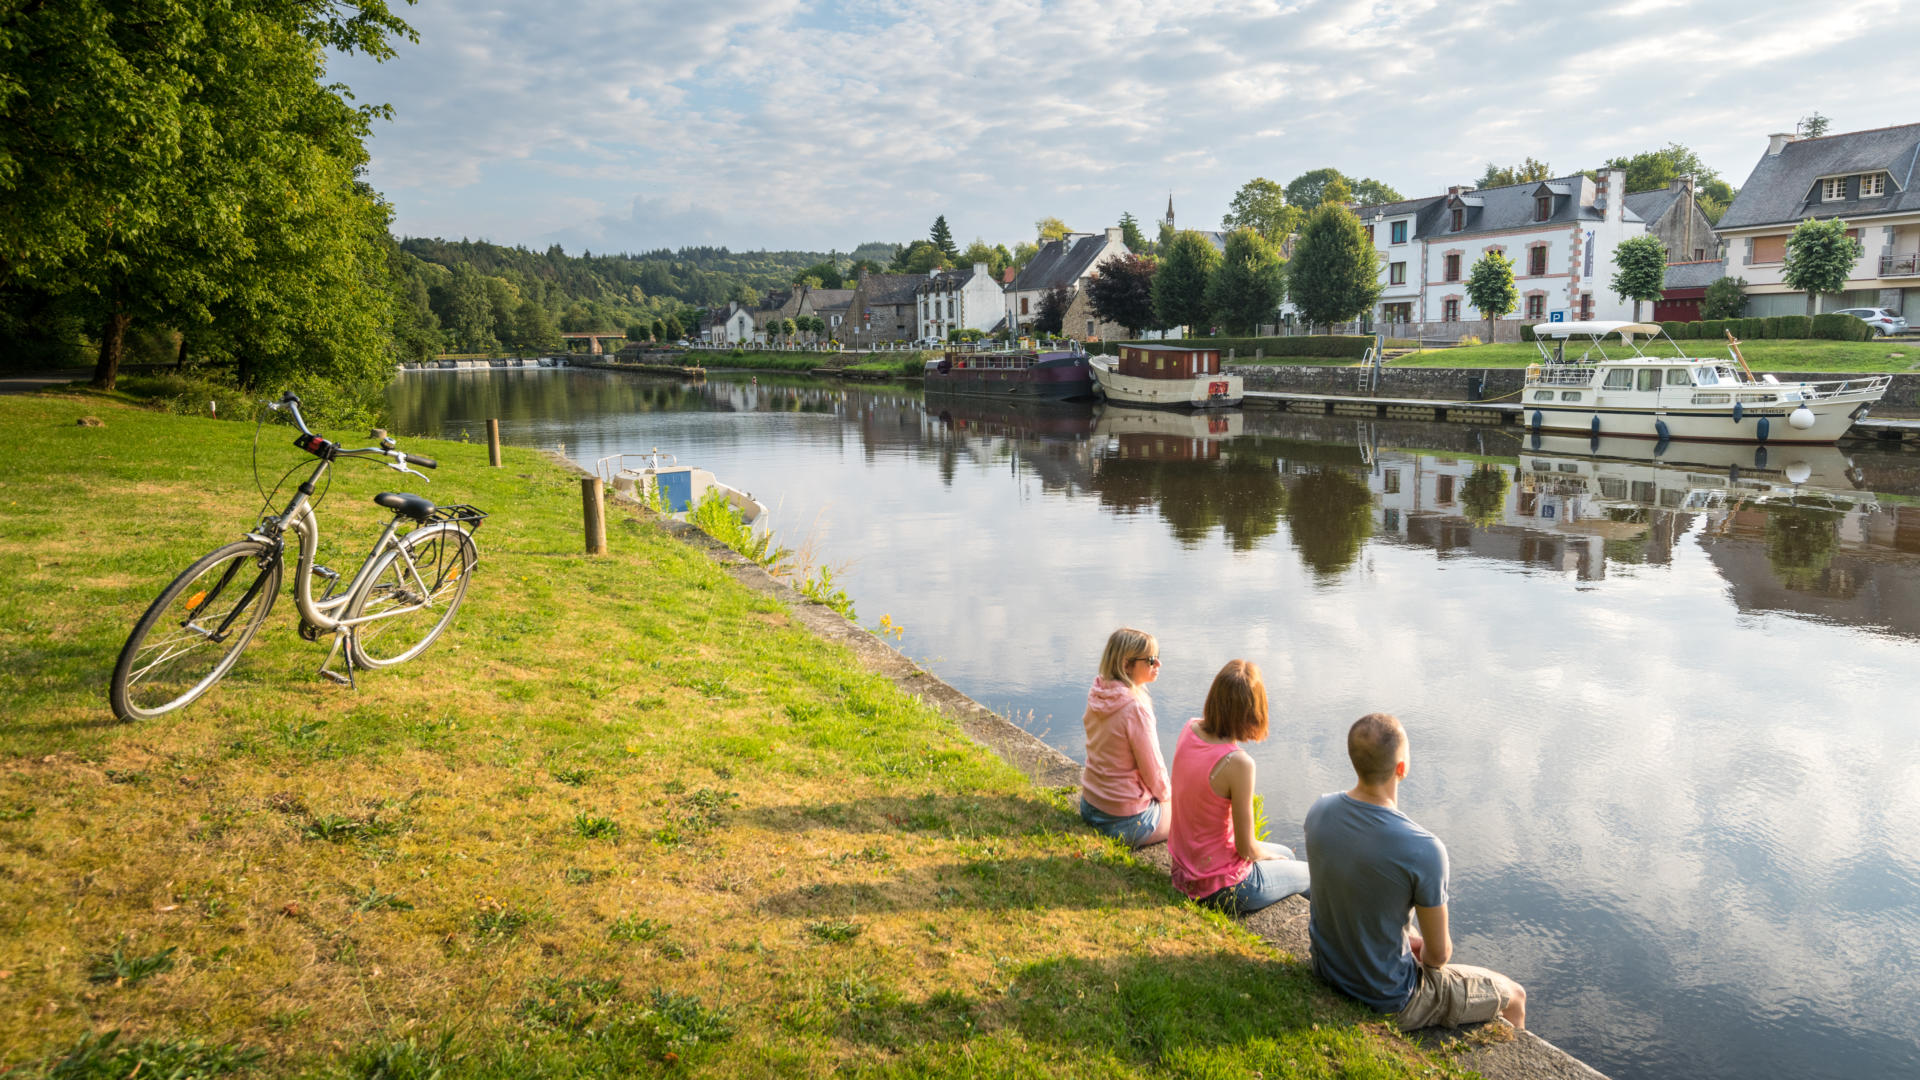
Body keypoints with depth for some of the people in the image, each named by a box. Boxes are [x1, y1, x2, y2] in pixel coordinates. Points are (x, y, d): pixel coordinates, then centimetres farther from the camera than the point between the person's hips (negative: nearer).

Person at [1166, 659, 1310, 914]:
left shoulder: (1189, 729, -9)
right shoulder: (1237, 763, -32)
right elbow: (1246, 848, -19)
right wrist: (1265, 854, -1)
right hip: (1219, 887, -7)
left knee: (1286, 855, 31)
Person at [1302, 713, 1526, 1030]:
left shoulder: (1319, 811, -12)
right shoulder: (1424, 850, -31)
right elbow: (1439, 953, -18)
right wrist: (1427, 958, 6)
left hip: (1327, 968, 6)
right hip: (1387, 1001, -6)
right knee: (1514, 998, 18)